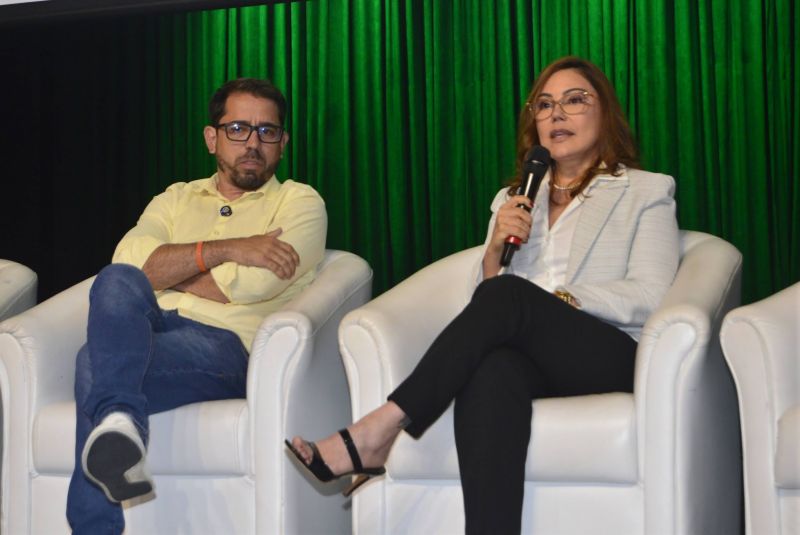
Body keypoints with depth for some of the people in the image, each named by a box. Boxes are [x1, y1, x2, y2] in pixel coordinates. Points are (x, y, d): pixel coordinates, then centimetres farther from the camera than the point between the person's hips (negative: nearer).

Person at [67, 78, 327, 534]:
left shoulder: (300, 202, 15)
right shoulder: (177, 199, 28)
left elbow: (253, 283, -5)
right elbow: (130, 259, 4)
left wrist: (165, 269, 6)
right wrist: (226, 249, -6)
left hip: (226, 345, -4)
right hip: (150, 328, 4)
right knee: (118, 281, -34)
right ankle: (119, 421, -50)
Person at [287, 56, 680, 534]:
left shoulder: (647, 192, 16)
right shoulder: (514, 199, 28)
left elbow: (649, 297, 0)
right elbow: (485, 291, 21)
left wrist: (557, 300, -12)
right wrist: (495, 249, 1)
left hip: (612, 356, -2)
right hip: (523, 355, 3)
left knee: (508, 295, -34)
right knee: (491, 371, -38)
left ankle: (375, 435, -39)